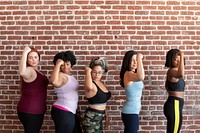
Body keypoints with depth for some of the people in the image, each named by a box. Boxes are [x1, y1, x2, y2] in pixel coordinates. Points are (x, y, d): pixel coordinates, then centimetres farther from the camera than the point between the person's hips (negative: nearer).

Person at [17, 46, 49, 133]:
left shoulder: (37, 72, 13)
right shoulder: (29, 70, -15)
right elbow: (22, 72, -41)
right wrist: (25, 53, -35)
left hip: (37, 110, 10)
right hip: (28, 111, -9)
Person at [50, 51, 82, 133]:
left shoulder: (69, 75, 10)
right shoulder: (61, 76, -17)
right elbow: (54, 82, -41)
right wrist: (58, 64, -34)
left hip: (70, 112, 10)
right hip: (62, 112, -9)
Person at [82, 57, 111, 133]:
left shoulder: (101, 83, 9)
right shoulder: (91, 84, -18)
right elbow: (89, 87, -46)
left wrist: (106, 115, 24)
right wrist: (88, 71, -32)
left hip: (99, 118, 9)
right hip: (91, 118, -9)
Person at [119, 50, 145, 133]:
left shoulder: (132, 74, 11)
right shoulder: (128, 74, -20)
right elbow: (141, 77, -41)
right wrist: (139, 59, -34)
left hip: (131, 111, 10)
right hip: (130, 112, -10)